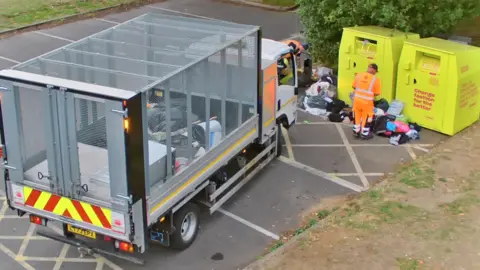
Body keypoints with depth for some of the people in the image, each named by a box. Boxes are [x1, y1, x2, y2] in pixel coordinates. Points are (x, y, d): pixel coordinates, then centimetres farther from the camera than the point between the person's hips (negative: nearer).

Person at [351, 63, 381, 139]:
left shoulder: (359, 75, -1)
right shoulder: (375, 79, -12)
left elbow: (354, 86, 7)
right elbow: (377, 93, -7)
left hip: (357, 99, 4)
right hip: (367, 102, -4)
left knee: (357, 116, 19)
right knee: (366, 117, 11)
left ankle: (356, 131, 29)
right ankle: (364, 134, 19)